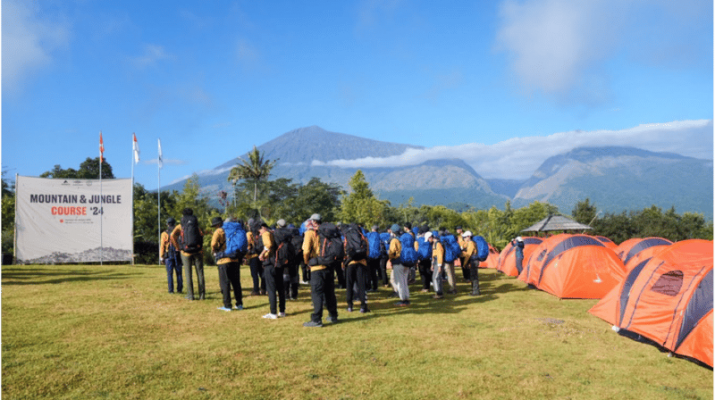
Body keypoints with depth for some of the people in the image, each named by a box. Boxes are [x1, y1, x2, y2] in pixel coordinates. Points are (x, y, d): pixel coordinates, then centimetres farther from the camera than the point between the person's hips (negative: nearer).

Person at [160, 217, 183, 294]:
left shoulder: (164, 234, -2)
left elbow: (162, 247, -4)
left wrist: (161, 258, 0)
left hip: (168, 255, -1)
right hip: (177, 255, 1)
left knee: (170, 274, 2)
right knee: (179, 273, 6)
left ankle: (171, 290, 0)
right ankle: (179, 289, 5)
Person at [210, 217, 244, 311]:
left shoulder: (218, 231, -4)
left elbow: (213, 244, -16)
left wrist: (214, 251, 3)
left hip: (224, 261, -5)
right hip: (235, 260, 5)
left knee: (225, 283, 2)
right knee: (236, 282, 12)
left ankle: (227, 305, 2)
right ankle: (239, 304, 16)